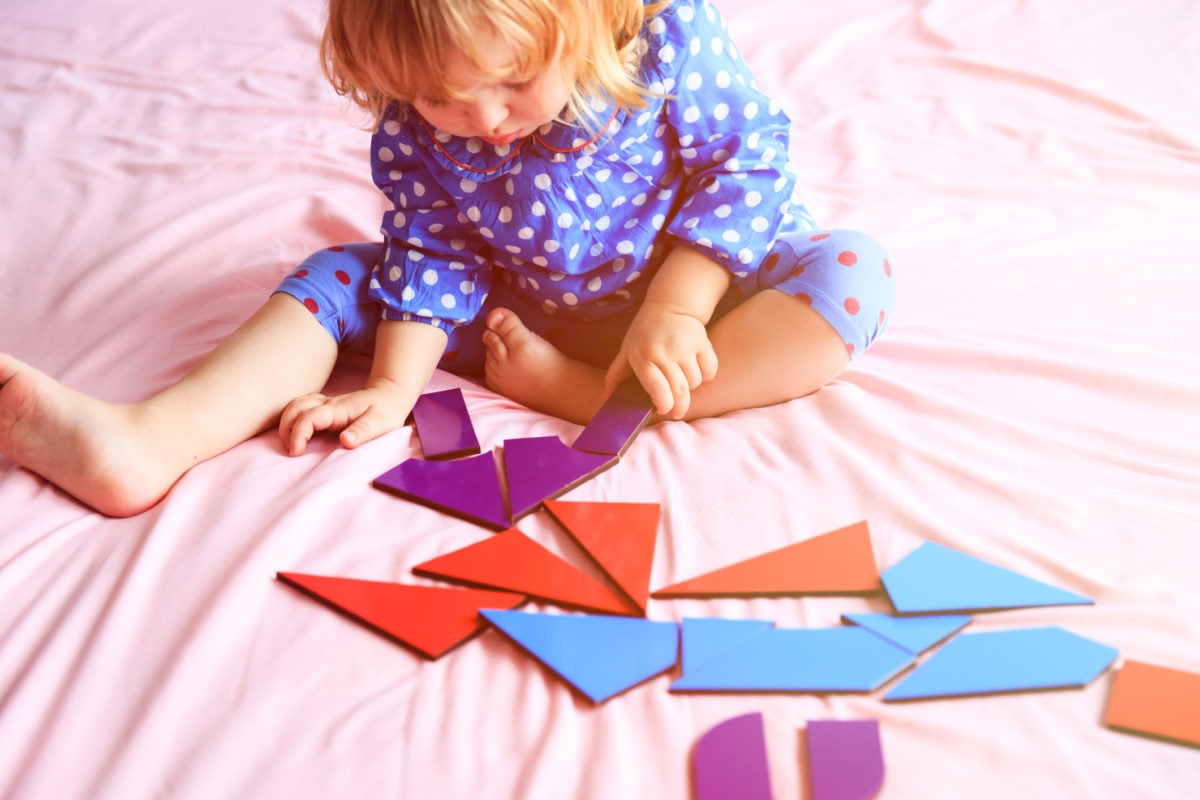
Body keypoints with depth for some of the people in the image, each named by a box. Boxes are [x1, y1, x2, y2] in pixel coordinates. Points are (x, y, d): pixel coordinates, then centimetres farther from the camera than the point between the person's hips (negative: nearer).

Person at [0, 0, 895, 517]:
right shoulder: (413, 116, -16)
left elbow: (748, 162, -17)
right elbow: (433, 247, -7)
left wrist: (675, 309, -25)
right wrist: (396, 382, -16)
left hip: (691, 291, -2)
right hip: (522, 314, 3)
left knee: (853, 276, -28)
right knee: (342, 276, -7)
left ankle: (588, 396, -32)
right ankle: (157, 438, -21)